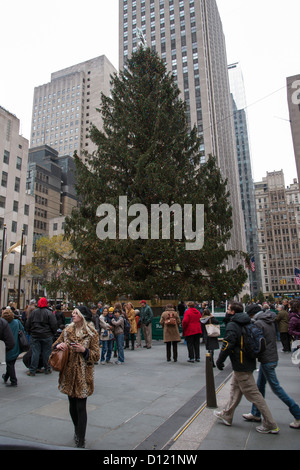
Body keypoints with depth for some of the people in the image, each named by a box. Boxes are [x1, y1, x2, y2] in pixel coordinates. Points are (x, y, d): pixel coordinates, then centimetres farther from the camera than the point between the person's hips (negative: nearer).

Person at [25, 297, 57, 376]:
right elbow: (54, 325, -9)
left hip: (34, 336, 2)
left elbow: (27, 325, 8)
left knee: (35, 352, 5)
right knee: (46, 352, 6)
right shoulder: (49, 313, -8)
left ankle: (32, 370, 8)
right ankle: (47, 369, 15)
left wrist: (30, 333, 19)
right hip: (47, 336, -2)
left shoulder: (33, 312, 2)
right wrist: (53, 334, 6)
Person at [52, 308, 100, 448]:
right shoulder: (67, 330, 5)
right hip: (69, 373, 4)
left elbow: (96, 355, -6)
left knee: (81, 407, -2)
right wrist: (58, 346, -8)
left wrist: (84, 350, -22)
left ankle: (81, 442, 10)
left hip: (83, 374, -4)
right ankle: (77, 431, 39)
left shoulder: (91, 333, -7)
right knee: (72, 405, 16)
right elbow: (55, 345, 16)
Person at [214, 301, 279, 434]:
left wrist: (220, 361, -13)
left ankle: (270, 425, 9)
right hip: (248, 362, 9)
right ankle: (227, 415, 33)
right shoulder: (247, 324, 7)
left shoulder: (232, 325, -20)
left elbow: (227, 345, -24)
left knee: (253, 394, 0)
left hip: (241, 365, -9)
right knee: (235, 388, 20)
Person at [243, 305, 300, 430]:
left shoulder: (258, 324, -18)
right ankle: (255, 414, 25)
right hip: (273, 357, 9)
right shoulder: (270, 322, 8)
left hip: (267, 360, -9)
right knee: (260, 386, 15)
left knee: (276, 387, 1)